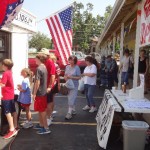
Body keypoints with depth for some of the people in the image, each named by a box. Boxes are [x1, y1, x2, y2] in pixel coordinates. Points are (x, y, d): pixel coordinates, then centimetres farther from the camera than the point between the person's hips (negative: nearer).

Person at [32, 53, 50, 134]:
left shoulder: (39, 69, -19)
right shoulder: (44, 68, 9)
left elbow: (37, 82, -21)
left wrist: (34, 93, -16)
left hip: (39, 93, -9)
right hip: (43, 92, 9)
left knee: (42, 110, -2)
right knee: (41, 110, 19)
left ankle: (46, 128, 4)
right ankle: (41, 124, 30)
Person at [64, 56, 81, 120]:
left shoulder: (77, 68, -9)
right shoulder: (67, 67, 6)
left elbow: (79, 77, -9)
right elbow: (65, 75, 13)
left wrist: (71, 77, -20)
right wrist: (65, 77, -10)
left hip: (74, 85, -6)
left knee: (71, 100, -8)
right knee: (70, 99, 14)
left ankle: (69, 113, -5)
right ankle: (73, 110, 29)